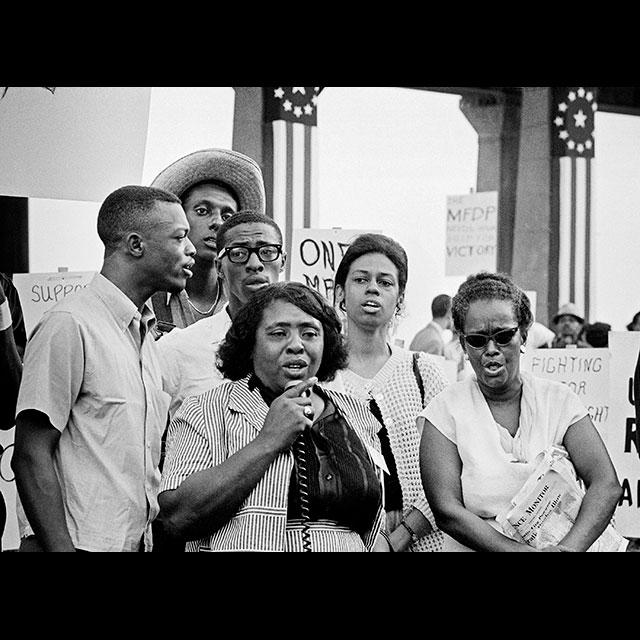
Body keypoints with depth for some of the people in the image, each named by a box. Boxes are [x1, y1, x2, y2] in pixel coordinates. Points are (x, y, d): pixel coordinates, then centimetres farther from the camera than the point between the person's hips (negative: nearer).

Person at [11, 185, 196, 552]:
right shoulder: (70, 325, -12)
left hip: (139, 541, 8)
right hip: (85, 542, -8)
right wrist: (61, 548, -21)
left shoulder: (145, 333, 14)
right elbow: (31, 456, -15)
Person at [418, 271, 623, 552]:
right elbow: (447, 510, -9)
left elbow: (606, 484, -5)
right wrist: (521, 550, -20)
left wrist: (570, 546, -22)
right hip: (472, 550, -1)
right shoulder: (445, 410, 0)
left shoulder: (559, 399, 4)